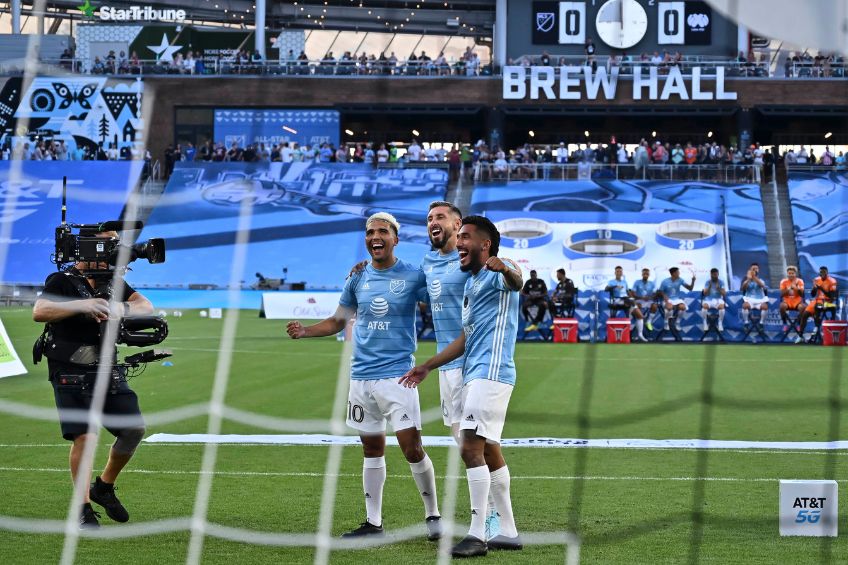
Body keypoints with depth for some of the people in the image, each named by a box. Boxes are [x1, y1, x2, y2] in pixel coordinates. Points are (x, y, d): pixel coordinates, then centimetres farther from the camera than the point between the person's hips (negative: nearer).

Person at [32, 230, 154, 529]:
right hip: (71, 375, -6)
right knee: (85, 437, -16)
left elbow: (146, 306, 4)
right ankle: (83, 507, -2)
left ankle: (104, 487, 20)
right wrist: (82, 305, -31)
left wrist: (122, 308, -18)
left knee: (135, 429, -2)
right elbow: (39, 312, -21)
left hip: (108, 373, 6)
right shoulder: (62, 281, -5)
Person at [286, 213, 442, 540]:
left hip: (397, 374, -4)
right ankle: (373, 523, 16)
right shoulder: (357, 279, 8)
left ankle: (433, 515, 7)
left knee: (412, 448, -9)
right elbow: (338, 321, 17)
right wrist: (304, 331, 2)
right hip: (361, 376, 4)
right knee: (372, 449, 10)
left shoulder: (413, 276, -3)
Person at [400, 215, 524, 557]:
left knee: (471, 449, -16)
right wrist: (427, 367, 32)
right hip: (475, 375, 10)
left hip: (491, 374, -10)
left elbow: (516, 282, -35)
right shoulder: (471, 284, 21)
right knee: (489, 452, 12)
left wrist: (506, 270, -58)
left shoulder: (497, 275, -8)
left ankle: (477, 535, -15)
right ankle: (508, 532, 17)